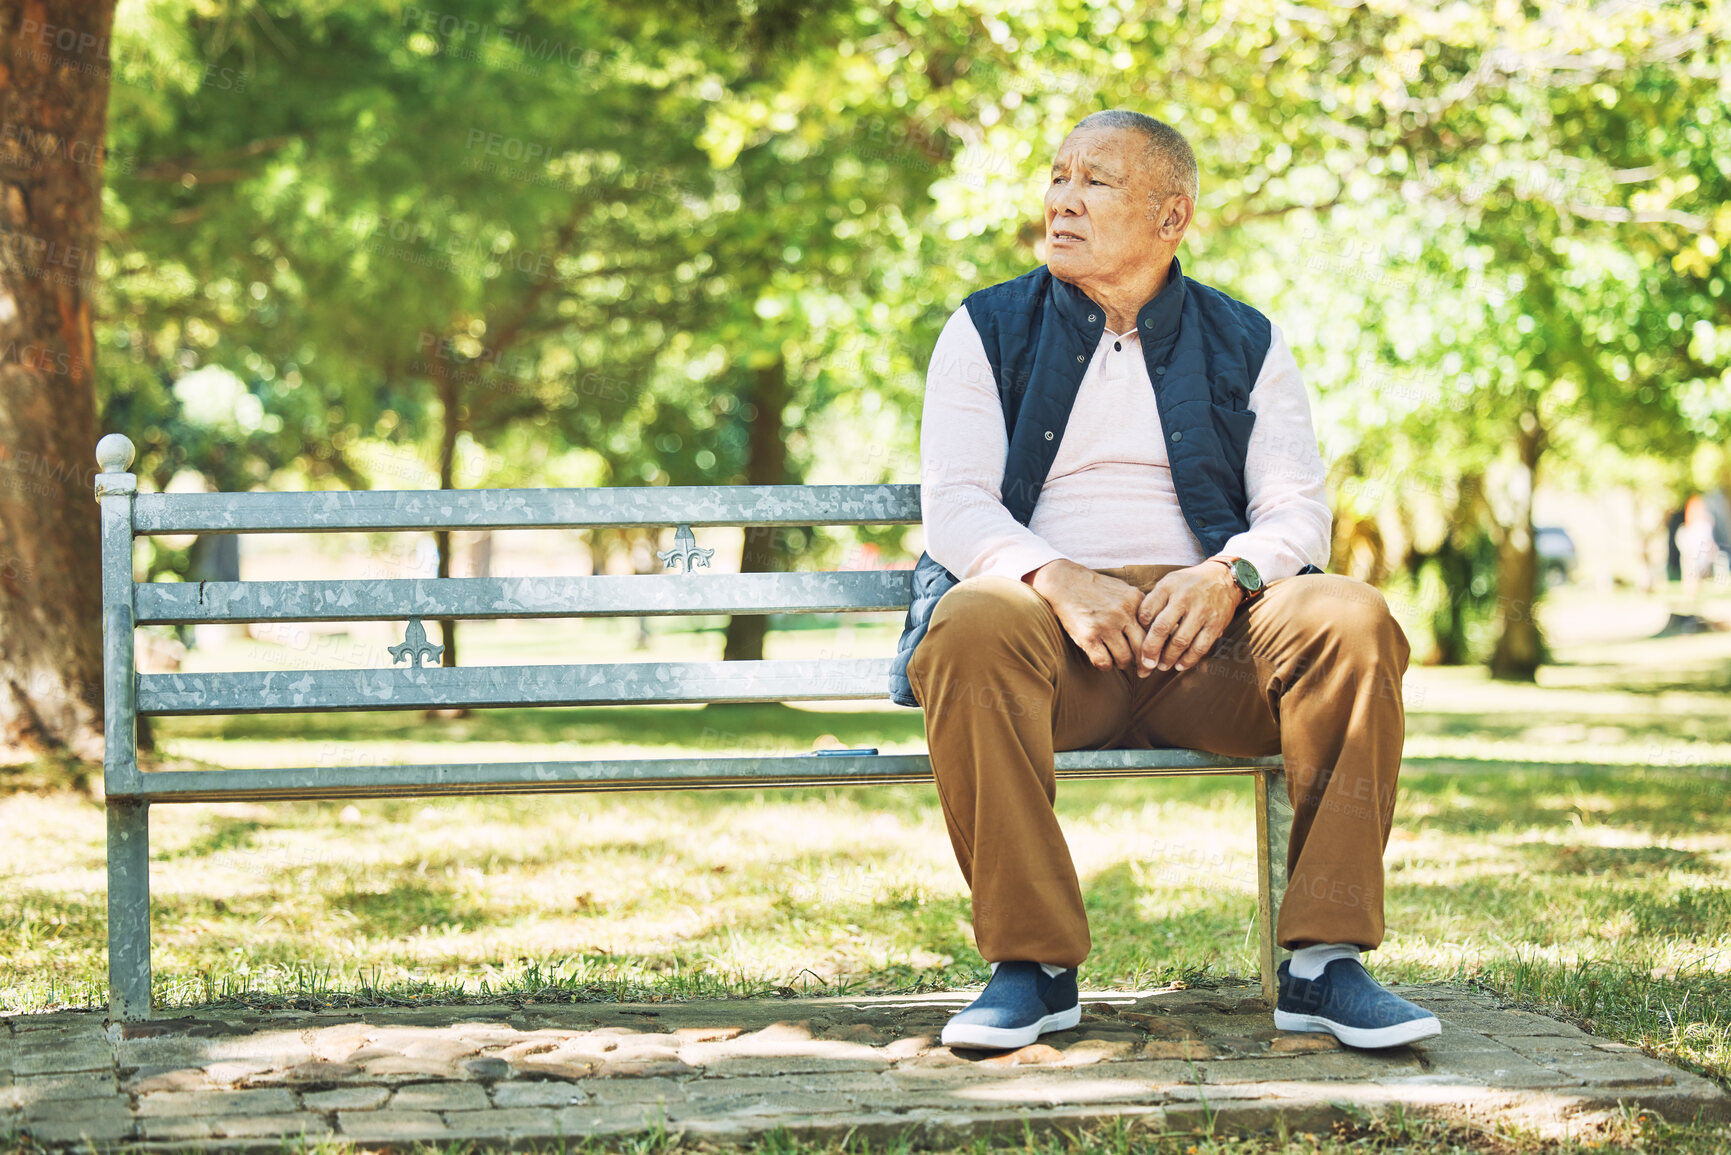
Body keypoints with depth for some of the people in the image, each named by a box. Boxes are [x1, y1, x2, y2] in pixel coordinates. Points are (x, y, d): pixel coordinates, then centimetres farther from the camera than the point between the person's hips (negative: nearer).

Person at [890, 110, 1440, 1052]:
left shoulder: (1245, 345, 18)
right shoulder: (987, 331, 14)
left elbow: (1298, 511, 7)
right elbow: (953, 503, 1)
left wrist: (1229, 575, -17)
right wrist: (1056, 578, -20)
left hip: (1204, 627, 1)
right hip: (1053, 623, -1)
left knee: (1350, 620, -29)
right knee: (972, 626, -36)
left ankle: (1323, 961, -25)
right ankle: (1031, 965, -27)